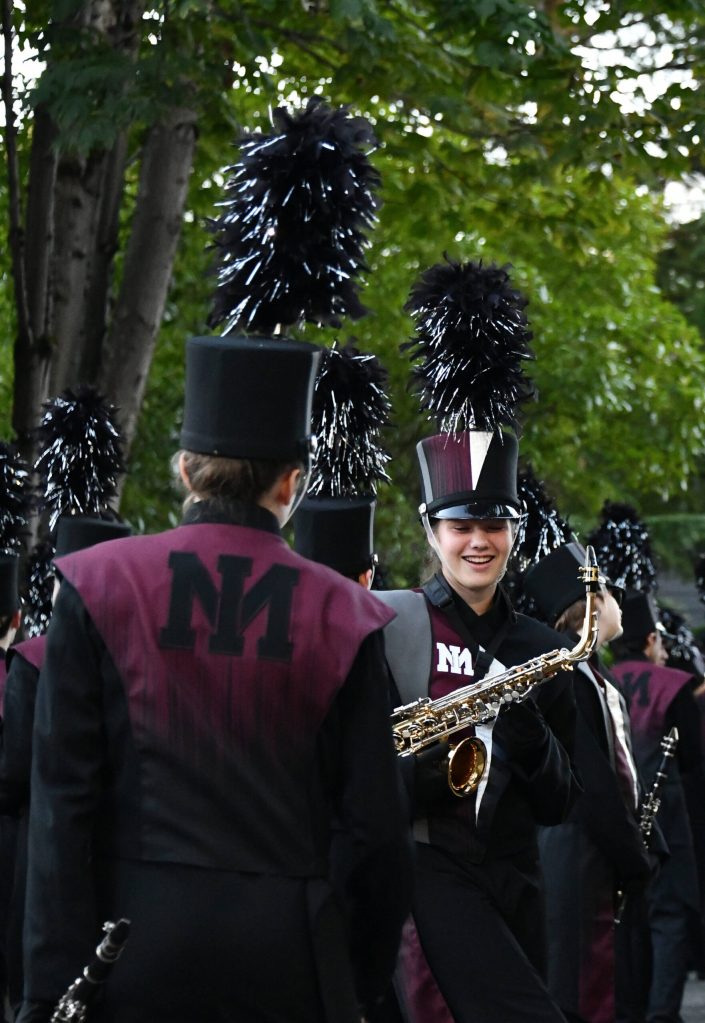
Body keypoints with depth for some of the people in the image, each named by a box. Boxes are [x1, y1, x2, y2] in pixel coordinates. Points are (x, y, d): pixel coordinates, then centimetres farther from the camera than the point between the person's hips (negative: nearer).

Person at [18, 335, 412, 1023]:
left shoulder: (98, 588, -1)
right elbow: (374, 824, 0)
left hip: (137, 931, 0)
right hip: (290, 947, 0)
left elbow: (62, 798, -5)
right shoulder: (339, 616, -1)